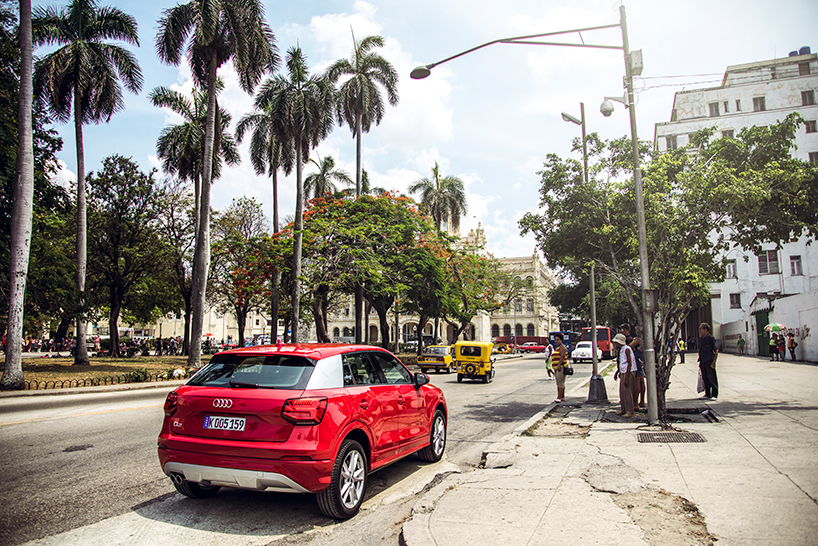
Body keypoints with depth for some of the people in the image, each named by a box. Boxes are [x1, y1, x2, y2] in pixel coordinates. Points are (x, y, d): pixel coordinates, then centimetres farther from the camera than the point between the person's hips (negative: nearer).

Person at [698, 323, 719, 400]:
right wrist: (700, 362, 16)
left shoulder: (711, 338, -7)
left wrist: (714, 362, -15)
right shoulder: (701, 339, 13)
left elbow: (716, 350, -9)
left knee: (712, 378, -2)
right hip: (702, 361, 7)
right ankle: (707, 394, 17)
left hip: (709, 361, -7)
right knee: (705, 378, 10)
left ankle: (714, 395, 6)